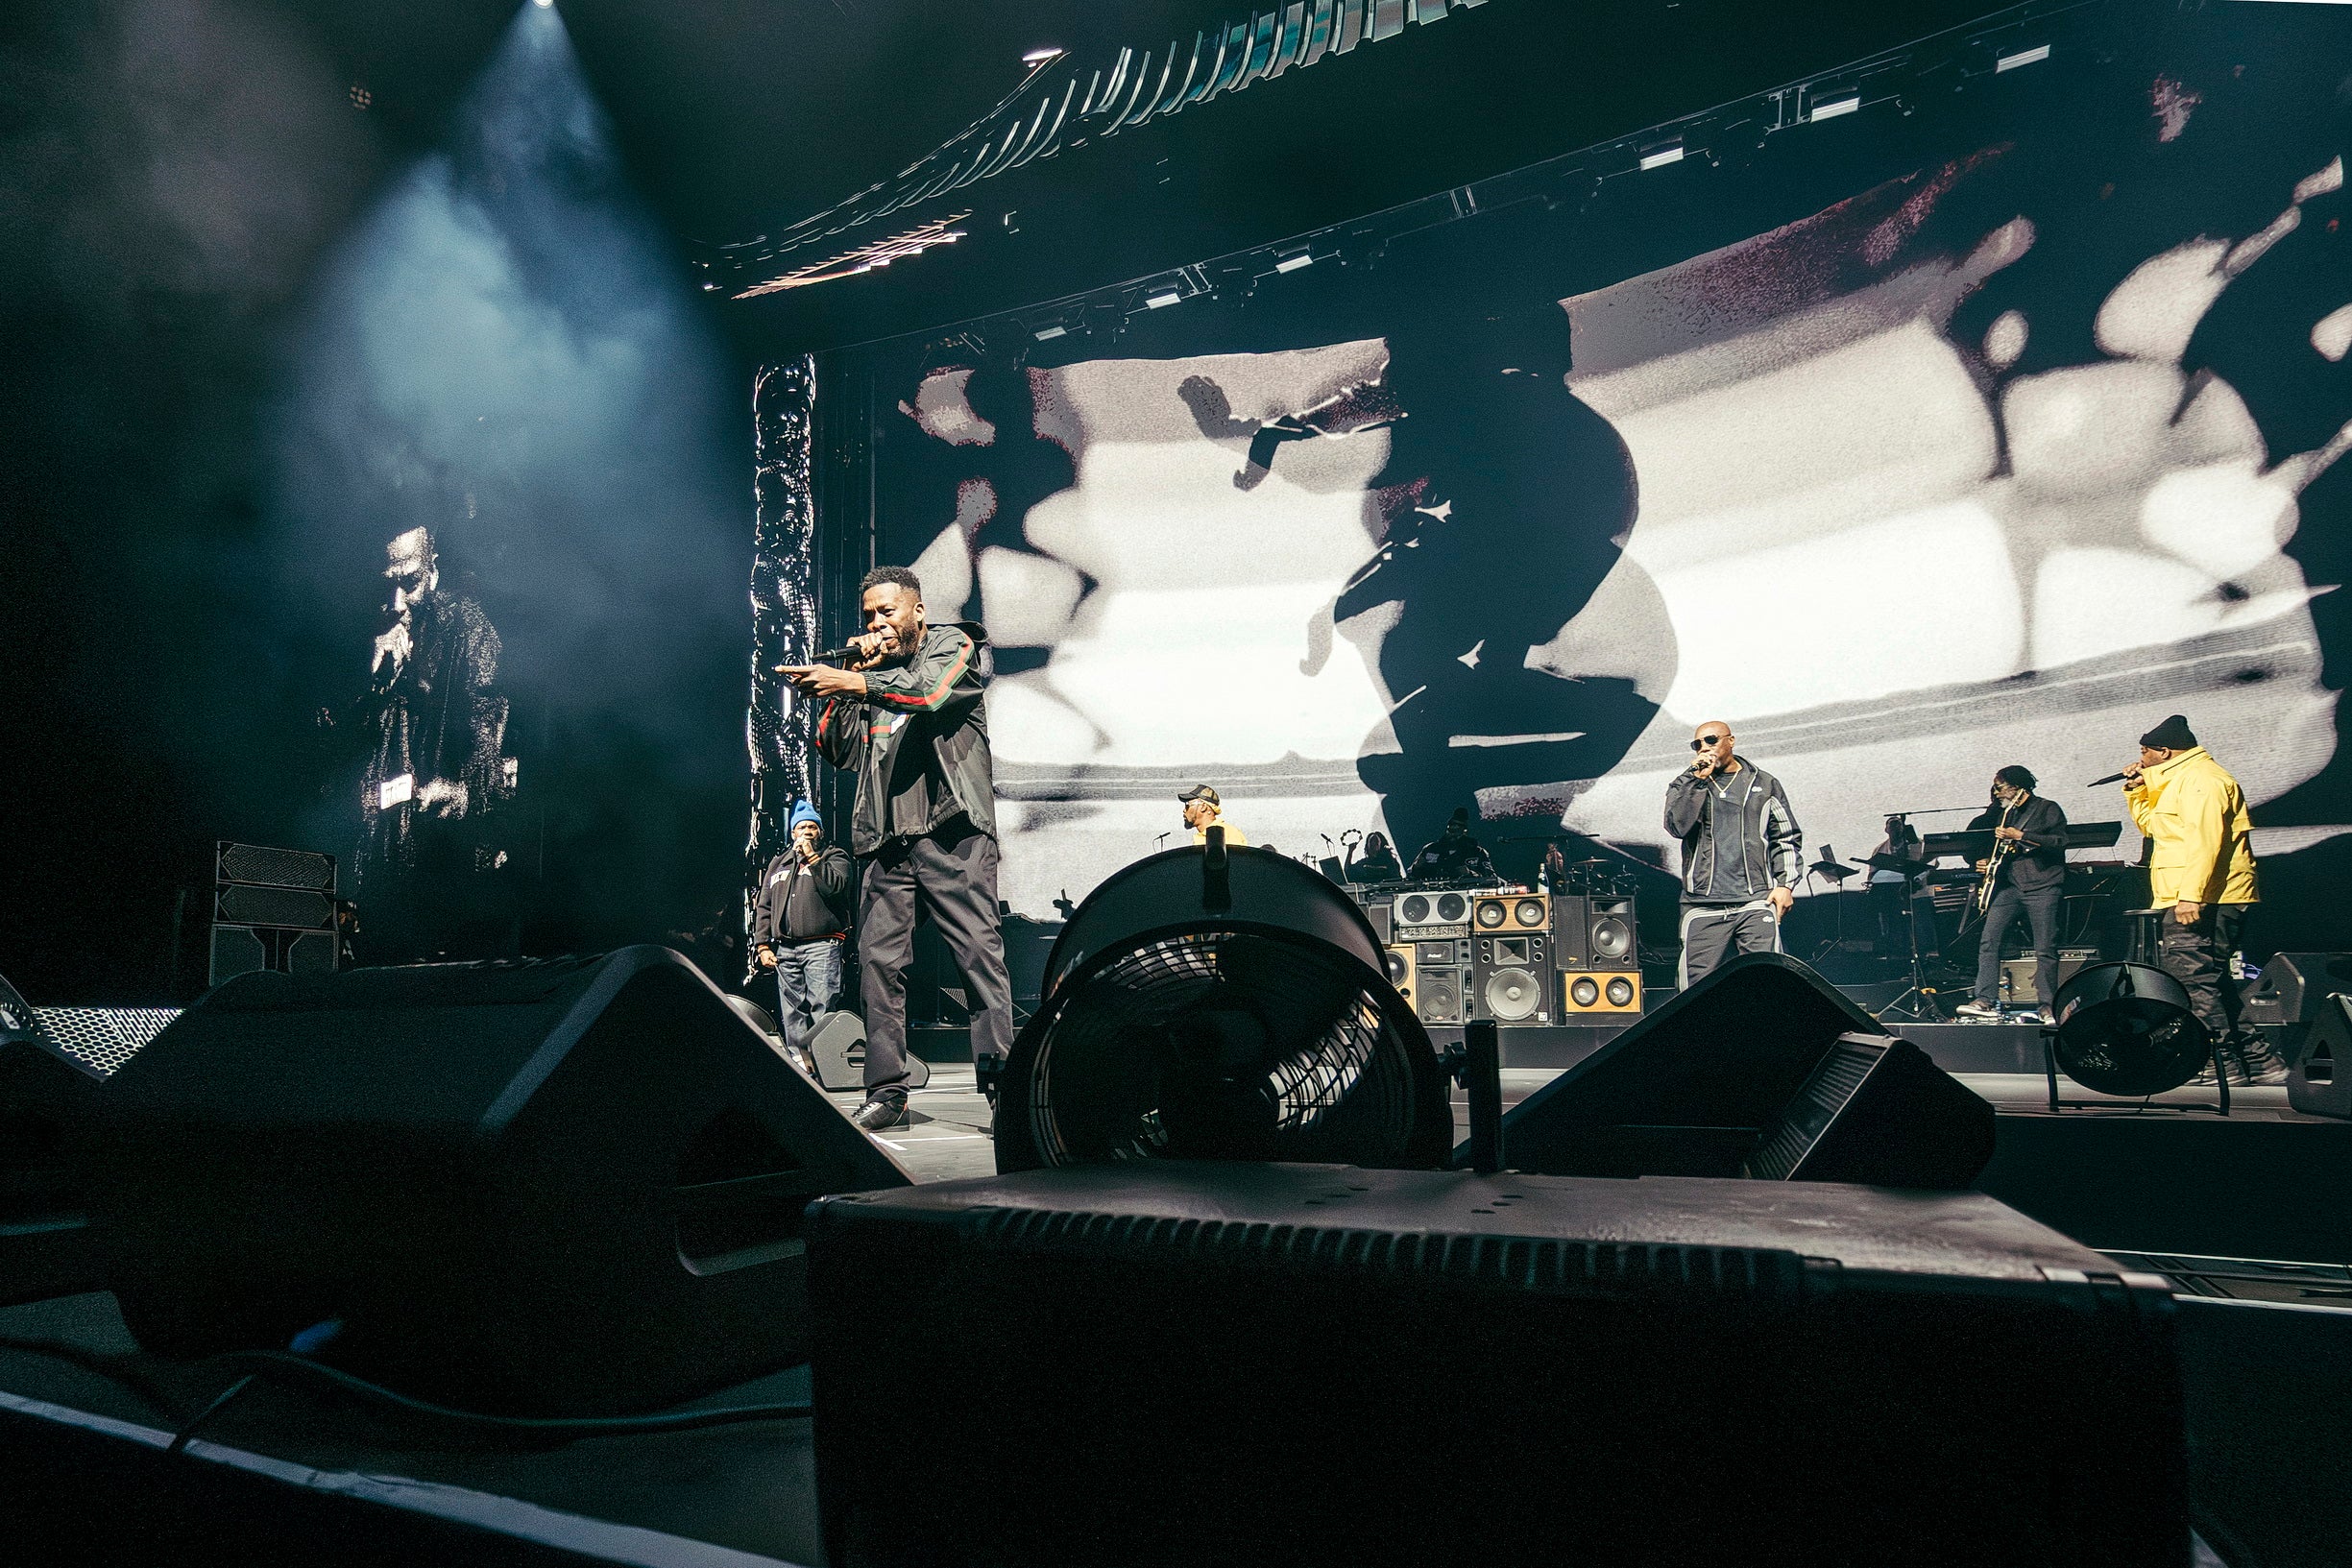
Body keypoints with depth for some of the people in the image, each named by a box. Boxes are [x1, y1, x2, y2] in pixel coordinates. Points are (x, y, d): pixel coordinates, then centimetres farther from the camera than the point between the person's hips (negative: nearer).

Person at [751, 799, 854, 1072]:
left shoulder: (834, 856, 10)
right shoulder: (778, 864, 22)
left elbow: (835, 885, -11)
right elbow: (763, 907, 20)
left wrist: (812, 857, -10)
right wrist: (762, 945, 10)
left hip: (821, 946, -5)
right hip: (784, 949, 5)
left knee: (822, 1007, -12)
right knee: (791, 1013, 2)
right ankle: (799, 1064, 5)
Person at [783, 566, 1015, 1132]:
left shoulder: (955, 645, 9)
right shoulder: (871, 670, 25)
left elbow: (930, 689, -14)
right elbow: (837, 749, 15)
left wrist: (853, 683, -23)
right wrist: (850, 676, 7)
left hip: (950, 831, -5)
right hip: (885, 838, 6)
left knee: (979, 953, -10)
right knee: (878, 961, 0)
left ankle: (1002, 1081, -9)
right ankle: (886, 1094, 4)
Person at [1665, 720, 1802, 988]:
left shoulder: (1765, 784, 16)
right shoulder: (1684, 785, 14)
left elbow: (1788, 838, 17)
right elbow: (1677, 825, -6)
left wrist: (1786, 884, 5)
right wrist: (1698, 779, -8)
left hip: (1756, 903, 0)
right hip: (1702, 906, 0)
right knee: (1699, 985, -2)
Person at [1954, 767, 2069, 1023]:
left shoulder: (2048, 809, 3)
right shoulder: (2003, 815, 21)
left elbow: (2059, 842, -11)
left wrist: (2020, 836, -12)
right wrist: (1985, 862, 11)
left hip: (2042, 887, -5)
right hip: (2009, 886, 5)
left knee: (2045, 949, -5)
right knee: (1988, 941, -8)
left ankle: (2046, 1006, 4)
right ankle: (1985, 1001, -10)